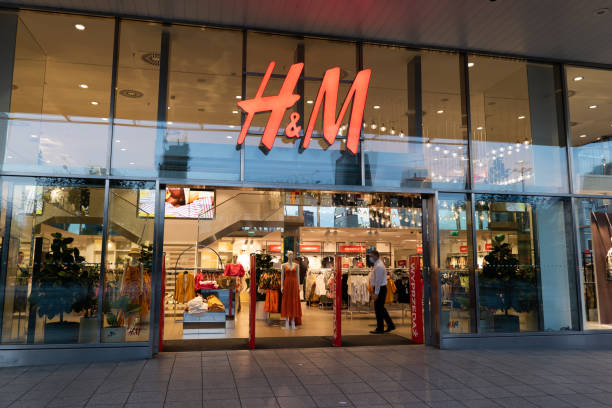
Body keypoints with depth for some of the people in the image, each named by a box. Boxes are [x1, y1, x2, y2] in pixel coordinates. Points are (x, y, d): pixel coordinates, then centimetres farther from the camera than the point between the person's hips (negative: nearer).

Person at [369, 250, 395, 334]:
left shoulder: (378, 266, -18)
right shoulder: (377, 265, 15)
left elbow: (378, 280, -21)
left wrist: (376, 293, -21)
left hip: (380, 289, -10)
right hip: (380, 288, 10)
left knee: (378, 309, -2)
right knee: (381, 308, 15)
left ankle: (380, 328, 6)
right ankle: (390, 325, 21)